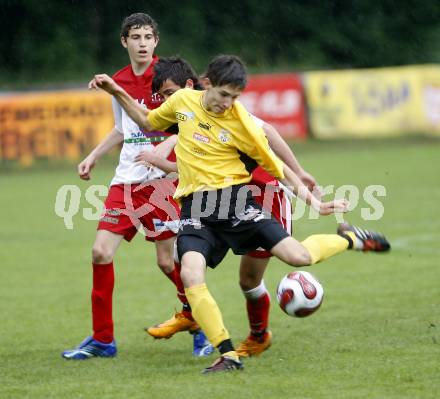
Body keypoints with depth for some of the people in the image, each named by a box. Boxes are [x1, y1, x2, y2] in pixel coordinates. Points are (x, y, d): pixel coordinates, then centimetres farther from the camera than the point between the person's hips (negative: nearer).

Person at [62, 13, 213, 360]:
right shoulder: (119, 82, 10)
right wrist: (93, 157, 21)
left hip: (162, 178, -5)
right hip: (126, 178, 5)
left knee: (168, 261, -7)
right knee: (101, 252, -2)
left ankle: (204, 329, 14)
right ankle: (102, 339, 9)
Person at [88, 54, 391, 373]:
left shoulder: (241, 122, -8)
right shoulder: (183, 100, 3)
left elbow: (276, 167, 1)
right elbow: (148, 122, 23)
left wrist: (314, 202, -5)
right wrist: (118, 93, 14)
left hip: (233, 197, -3)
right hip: (195, 205, 3)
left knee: (298, 256, -14)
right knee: (190, 275, -24)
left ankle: (350, 239, 20)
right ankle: (228, 355, -18)